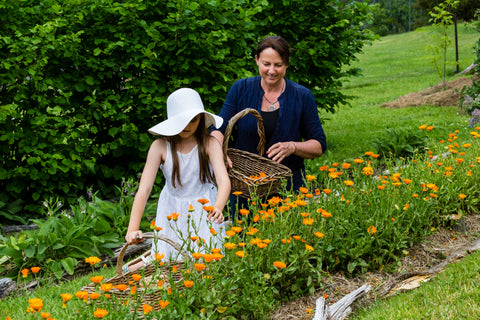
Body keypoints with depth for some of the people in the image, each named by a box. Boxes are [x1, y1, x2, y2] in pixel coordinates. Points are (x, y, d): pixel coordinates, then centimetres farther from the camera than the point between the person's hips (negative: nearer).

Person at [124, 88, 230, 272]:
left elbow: (224, 180, -26)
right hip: (172, 214, 0)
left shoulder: (209, 144, -14)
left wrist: (218, 207, -48)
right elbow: (144, 189, -18)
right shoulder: (160, 147, -12)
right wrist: (133, 229, -30)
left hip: (204, 210, 0)